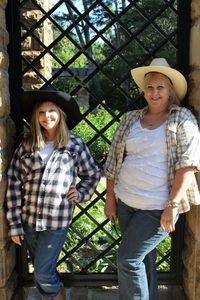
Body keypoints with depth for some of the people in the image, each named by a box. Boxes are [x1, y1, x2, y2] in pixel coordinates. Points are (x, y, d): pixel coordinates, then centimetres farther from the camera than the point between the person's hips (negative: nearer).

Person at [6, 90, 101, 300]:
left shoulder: (75, 145, -3)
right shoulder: (26, 145, 1)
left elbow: (93, 175, 11)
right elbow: (13, 184, 0)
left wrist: (81, 193, -5)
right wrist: (15, 223, -2)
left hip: (57, 221, -3)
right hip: (29, 219, 3)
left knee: (43, 274, -2)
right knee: (41, 270, 18)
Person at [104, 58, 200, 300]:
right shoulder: (130, 119, 7)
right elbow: (114, 162, 9)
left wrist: (173, 205, -17)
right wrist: (110, 199, 7)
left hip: (158, 207, -5)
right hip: (125, 202, 5)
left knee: (127, 259, -5)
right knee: (140, 258, 16)